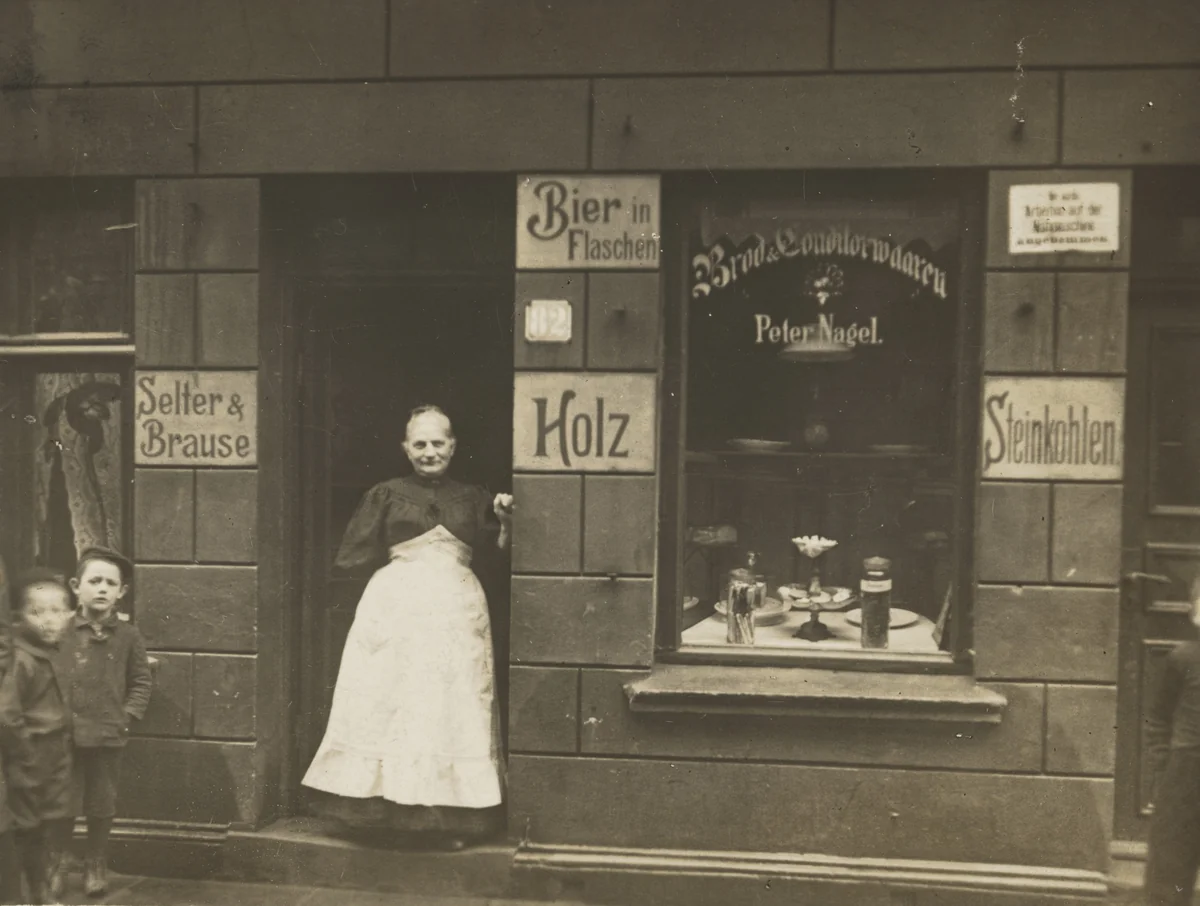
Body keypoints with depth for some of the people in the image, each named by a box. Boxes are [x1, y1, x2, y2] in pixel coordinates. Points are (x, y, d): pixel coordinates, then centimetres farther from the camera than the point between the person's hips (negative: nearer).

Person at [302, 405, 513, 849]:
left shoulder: (473, 499, 13)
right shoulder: (386, 495, 9)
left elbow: (500, 557, 6)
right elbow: (353, 555, 5)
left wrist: (505, 521, -8)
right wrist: (399, 553, -1)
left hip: (456, 613, 1)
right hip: (395, 609, -1)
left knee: (453, 708, 0)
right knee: (387, 706, -2)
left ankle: (449, 818, 6)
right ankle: (388, 811, 8)